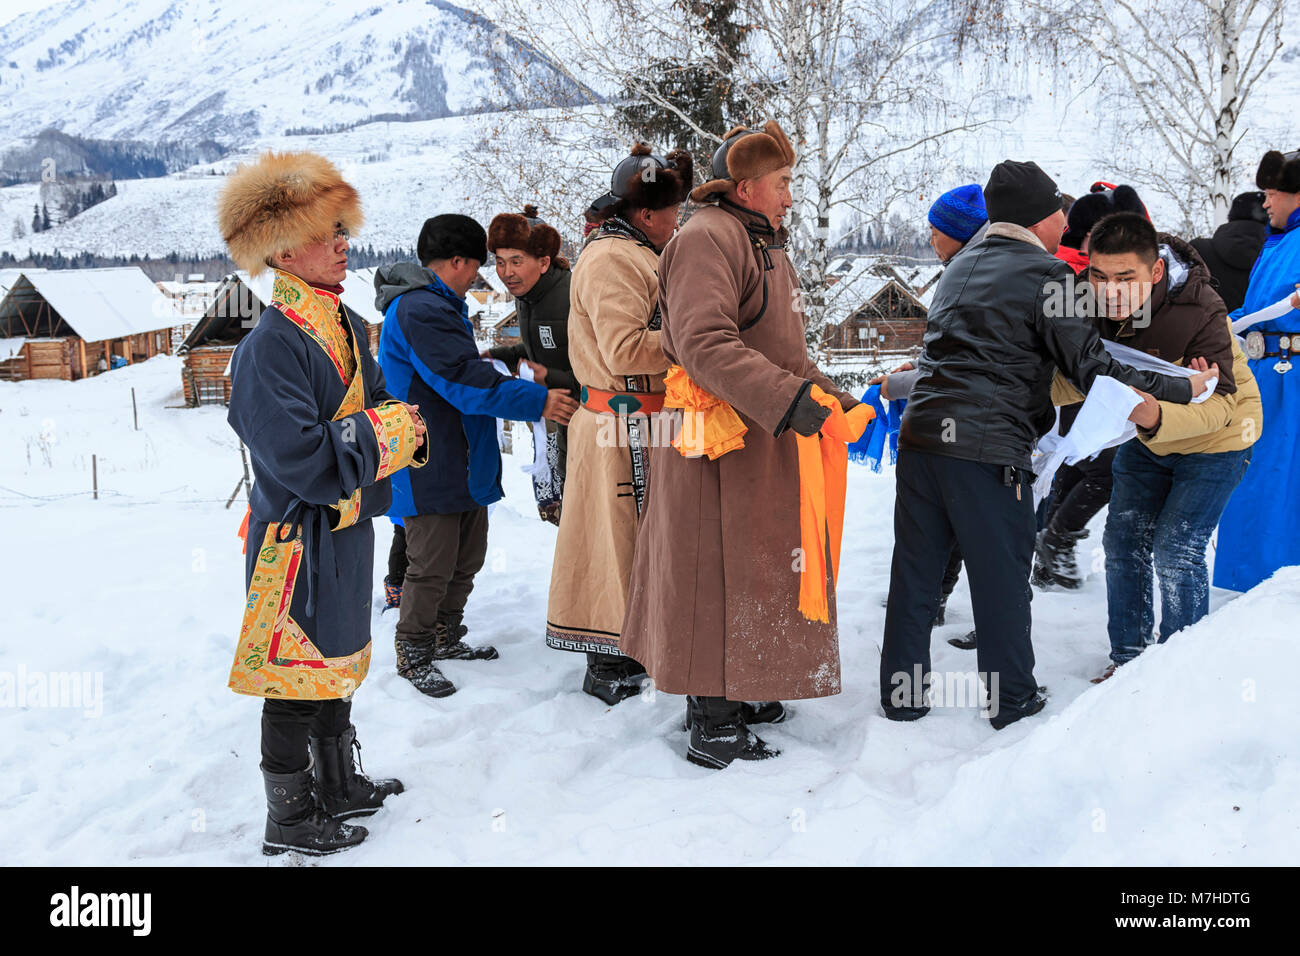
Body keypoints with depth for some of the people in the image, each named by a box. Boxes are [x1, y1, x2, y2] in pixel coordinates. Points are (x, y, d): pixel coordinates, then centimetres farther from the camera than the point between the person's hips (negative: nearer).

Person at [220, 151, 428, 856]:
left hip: (347, 528, 9)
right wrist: (387, 432, -17)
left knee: (336, 664, 21)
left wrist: (399, 429, -11)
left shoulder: (347, 326, 8)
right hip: (299, 538, -9)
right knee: (296, 678, 4)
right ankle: (288, 819, 20)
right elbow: (305, 462, -27)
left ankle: (338, 785, 37)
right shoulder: (270, 346, -21)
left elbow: (380, 407, 12)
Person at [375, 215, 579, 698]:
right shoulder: (419, 310, -19)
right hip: (430, 467, -11)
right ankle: (413, 654, 12)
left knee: (466, 557, 18)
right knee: (432, 567, -2)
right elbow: (466, 383, -24)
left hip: (464, 463, 11)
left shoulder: (440, 306, 18)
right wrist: (538, 402, -21)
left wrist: (508, 374, 18)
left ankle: (446, 636, 32)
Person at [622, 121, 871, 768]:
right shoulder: (706, 239, -13)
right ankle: (711, 728, 5)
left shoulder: (764, 246, 22)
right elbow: (704, 344, -26)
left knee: (755, 571, 17)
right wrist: (787, 399, -31)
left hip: (766, 443, 10)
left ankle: (737, 693, 31)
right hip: (722, 444, -10)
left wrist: (829, 396, 15)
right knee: (718, 578, -4)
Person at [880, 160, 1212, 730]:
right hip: (989, 452, -6)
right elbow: (1092, 371, -6)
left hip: (920, 438, 6)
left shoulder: (958, 269, 20)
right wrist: (1181, 390, 1)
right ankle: (1011, 702, 21)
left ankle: (901, 696, 21)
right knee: (1002, 580, 8)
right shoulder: (1046, 276, -3)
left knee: (914, 574, 12)